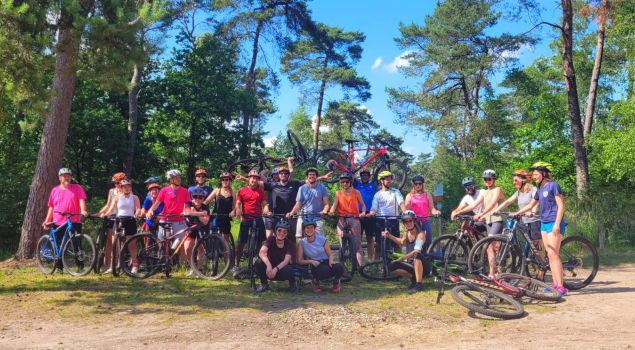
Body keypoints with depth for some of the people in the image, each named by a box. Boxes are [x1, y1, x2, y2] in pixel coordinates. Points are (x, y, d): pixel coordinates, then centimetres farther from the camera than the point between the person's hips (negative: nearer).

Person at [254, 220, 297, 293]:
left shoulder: (290, 244, -12)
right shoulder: (271, 239, -11)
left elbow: (286, 261, -24)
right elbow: (261, 253, -25)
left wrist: (276, 269, -43)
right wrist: (269, 265, -43)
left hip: (281, 269, -1)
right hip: (270, 268, 1)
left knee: (288, 270, -36)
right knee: (258, 263, -29)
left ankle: (292, 283, 1)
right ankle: (264, 284, -1)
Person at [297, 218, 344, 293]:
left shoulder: (322, 239, -4)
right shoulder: (302, 242, -3)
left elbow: (330, 254, 3)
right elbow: (300, 261, -2)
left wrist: (330, 261, -19)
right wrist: (311, 261, -18)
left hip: (326, 262, 2)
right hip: (315, 266, -2)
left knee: (339, 267, -33)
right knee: (325, 270, -39)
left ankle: (336, 282, 3)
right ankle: (315, 282, -3)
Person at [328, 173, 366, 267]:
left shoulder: (356, 192, 9)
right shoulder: (338, 193, 10)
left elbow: (363, 204, 10)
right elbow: (334, 204, -1)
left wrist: (363, 212, -10)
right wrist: (331, 212, -22)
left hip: (354, 218, -1)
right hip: (342, 219, 1)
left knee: (357, 242, -6)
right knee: (342, 243, 0)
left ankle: (361, 265, -9)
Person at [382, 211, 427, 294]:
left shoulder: (420, 233, -15)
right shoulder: (406, 234, 5)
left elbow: (417, 251, -29)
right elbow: (402, 242, 30)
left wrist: (403, 257, -38)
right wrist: (388, 236, 22)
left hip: (423, 265, -6)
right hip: (411, 265, 6)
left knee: (417, 255, -38)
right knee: (392, 266, -14)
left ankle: (419, 284, -29)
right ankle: (414, 277, 3)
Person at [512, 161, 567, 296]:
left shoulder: (553, 186, -8)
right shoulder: (540, 189, 16)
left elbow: (561, 206, -13)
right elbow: (530, 205, 24)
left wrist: (557, 224, -19)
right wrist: (516, 213, 16)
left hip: (554, 223, -8)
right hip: (544, 223, 8)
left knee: (553, 254, -13)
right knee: (550, 255, 7)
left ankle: (561, 287, -14)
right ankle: (555, 284, 11)